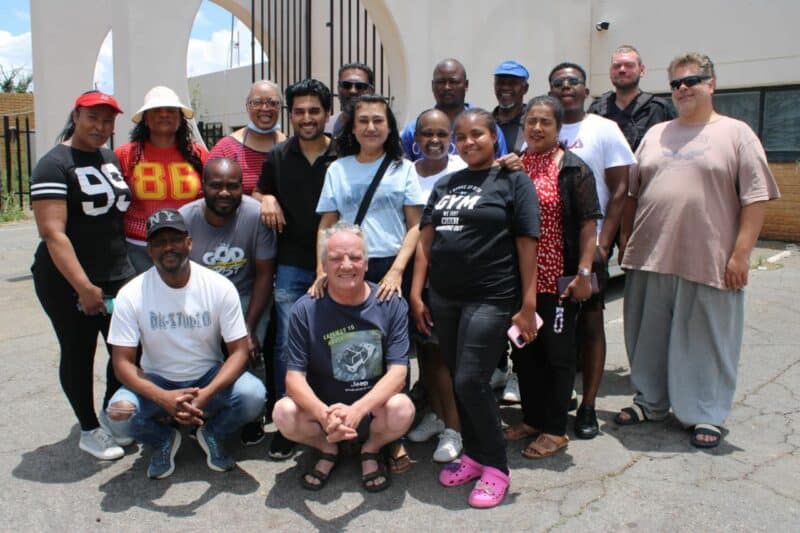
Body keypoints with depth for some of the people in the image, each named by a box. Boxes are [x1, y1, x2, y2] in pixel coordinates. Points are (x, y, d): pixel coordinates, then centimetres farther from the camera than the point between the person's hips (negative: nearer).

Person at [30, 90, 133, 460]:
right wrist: (84, 287, -22)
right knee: (78, 354, 8)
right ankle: (89, 431, 24)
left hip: (118, 276, 6)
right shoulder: (55, 165, -10)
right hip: (68, 283, -6)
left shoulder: (112, 159, 11)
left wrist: (127, 265, 12)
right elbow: (52, 233, -18)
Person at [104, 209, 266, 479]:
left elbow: (239, 351, -13)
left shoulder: (220, 287, -13)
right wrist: (164, 398, -31)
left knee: (253, 395, -29)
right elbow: (123, 362, -13)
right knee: (119, 413, -29)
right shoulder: (131, 295, -12)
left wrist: (205, 395, -31)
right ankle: (163, 439, 7)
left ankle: (212, 434, 6)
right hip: (157, 383, 1)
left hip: (209, 377, 0)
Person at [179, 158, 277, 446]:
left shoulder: (256, 215, -19)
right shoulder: (184, 219, -15)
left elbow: (264, 274, -10)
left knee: (248, 354, -20)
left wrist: (249, 328, -15)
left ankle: (252, 416, 12)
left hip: (246, 297, -1)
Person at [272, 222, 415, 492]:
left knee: (402, 409, -32)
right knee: (284, 413, -27)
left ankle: (371, 450, 5)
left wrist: (357, 410, -33)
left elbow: (398, 372, -17)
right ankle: (327, 449, 7)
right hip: (323, 407, 1)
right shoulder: (306, 309, -10)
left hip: (373, 408, -1)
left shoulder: (392, 305, -11)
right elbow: (294, 377, -14)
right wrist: (324, 414, -34)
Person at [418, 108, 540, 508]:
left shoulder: (513, 181, 0)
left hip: (491, 298, -5)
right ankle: (473, 454, 30)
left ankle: (496, 466, 11)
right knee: (458, 381, 11)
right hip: (444, 298, 6)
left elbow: (527, 245, -5)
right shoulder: (445, 185, 15)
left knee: (471, 381, -9)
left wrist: (528, 305, -9)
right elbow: (425, 240, 12)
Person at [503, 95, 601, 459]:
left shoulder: (572, 168, -4)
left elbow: (587, 224, -9)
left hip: (557, 280, -5)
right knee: (523, 350, 15)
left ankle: (555, 429, 19)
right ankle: (532, 418, 32)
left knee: (557, 353, 7)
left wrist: (583, 273, -15)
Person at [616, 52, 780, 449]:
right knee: (649, 337, 12)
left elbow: (756, 198, -4)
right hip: (649, 259, 4)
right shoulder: (655, 135, 15)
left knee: (707, 341, 5)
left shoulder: (736, 133, 2)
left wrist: (740, 253, -11)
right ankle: (650, 402, 29)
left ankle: (706, 415, 21)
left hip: (708, 263, -4)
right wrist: (626, 240, 9)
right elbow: (631, 193, 16)